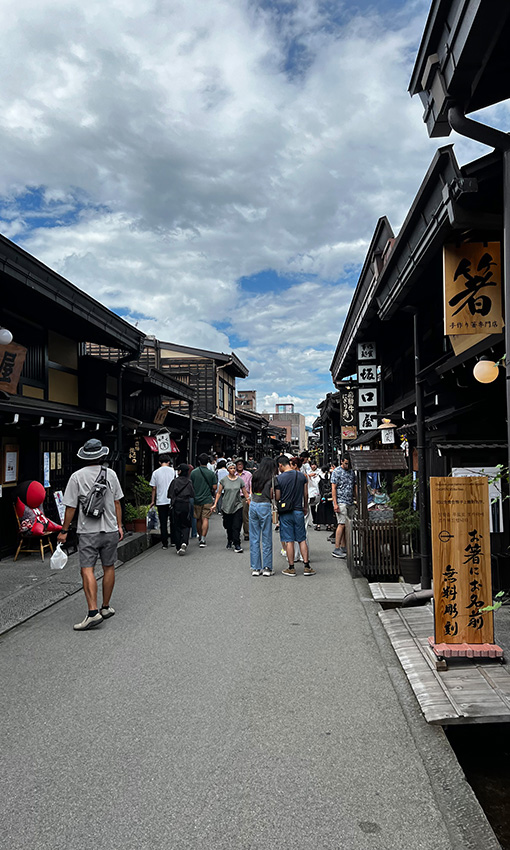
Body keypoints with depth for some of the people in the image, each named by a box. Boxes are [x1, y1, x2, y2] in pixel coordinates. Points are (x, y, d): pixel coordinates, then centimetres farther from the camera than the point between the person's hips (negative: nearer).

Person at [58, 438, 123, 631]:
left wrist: (64, 531, 4)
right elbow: (117, 503, 6)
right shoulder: (111, 474, 2)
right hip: (110, 529, 3)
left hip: (88, 531, -3)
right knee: (108, 568, 14)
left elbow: (71, 507, -6)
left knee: (87, 570, -5)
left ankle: (93, 612, -15)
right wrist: (119, 526, 15)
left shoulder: (77, 476, -7)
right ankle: (106, 607, 24)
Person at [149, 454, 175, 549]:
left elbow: (154, 488, 1)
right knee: (173, 521, 13)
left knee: (163, 523, 5)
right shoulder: (173, 471, 0)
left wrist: (153, 501, 10)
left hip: (160, 501, 0)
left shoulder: (156, 472, -1)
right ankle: (173, 541, 18)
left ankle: (165, 543, 4)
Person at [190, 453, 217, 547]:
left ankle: (200, 537, 27)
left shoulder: (193, 472, -4)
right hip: (208, 499, -1)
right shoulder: (211, 473, -6)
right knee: (205, 519, -2)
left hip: (197, 499, 2)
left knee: (198, 520, 15)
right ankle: (203, 539, -10)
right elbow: (214, 487, -3)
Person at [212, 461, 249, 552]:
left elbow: (245, 493, 7)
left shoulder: (240, 480, 2)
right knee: (228, 526, 11)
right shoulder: (224, 480, 1)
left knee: (237, 527, -8)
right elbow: (219, 493, 5)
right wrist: (215, 504, -2)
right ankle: (229, 540, 35)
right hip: (227, 507, 1)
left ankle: (237, 545, -5)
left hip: (238, 506, -1)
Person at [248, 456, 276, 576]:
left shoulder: (255, 476, 8)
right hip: (265, 507, -4)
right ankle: (267, 567, 8)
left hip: (253, 505, 4)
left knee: (254, 538, 7)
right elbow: (272, 495, -5)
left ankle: (255, 567, 10)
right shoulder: (271, 479, -6)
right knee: (266, 538, 4)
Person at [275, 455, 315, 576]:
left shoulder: (279, 478, -9)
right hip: (299, 511, 3)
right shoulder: (302, 476, 2)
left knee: (289, 541, 2)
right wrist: (305, 508, 21)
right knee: (302, 539, 9)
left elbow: (277, 498, -5)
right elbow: (306, 494, 8)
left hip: (285, 512, -3)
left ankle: (291, 568, 7)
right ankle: (307, 567, 7)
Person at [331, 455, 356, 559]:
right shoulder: (337, 472, -5)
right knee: (342, 524, -13)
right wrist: (335, 504, -16)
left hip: (350, 502, 7)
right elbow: (333, 488, -9)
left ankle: (343, 547, 13)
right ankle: (336, 549, -11)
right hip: (341, 502, -7)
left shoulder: (351, 472, 15)